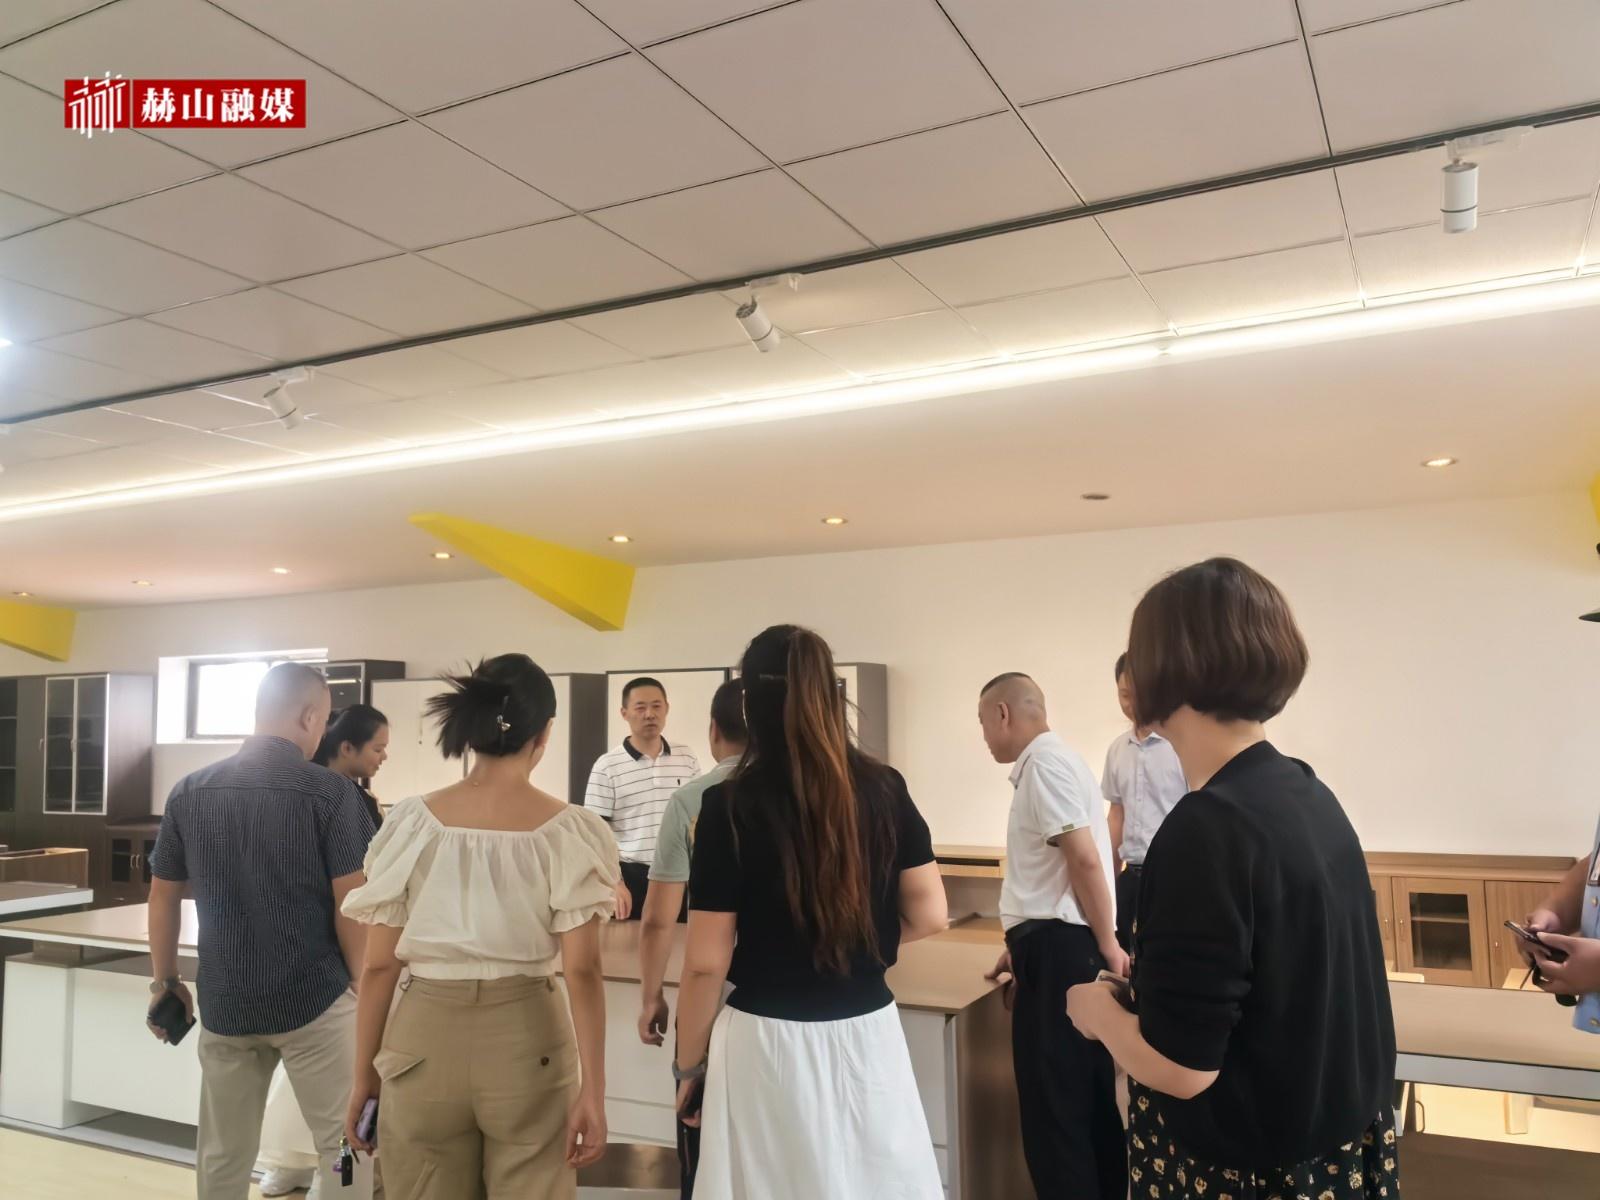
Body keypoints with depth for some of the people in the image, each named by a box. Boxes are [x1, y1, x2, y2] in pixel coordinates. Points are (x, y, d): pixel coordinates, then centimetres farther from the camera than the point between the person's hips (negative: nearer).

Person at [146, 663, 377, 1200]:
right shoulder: (331, 792, -13)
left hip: (223, 1003, 5)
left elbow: (163, 897, 9)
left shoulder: (189, 791, 2)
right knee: (344, 1143, 7)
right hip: (314, 998, -5)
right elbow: (351, 907, -12)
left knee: (221, 1155, 17)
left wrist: (165, 981, 21)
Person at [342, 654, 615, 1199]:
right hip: (525, 1043, -1)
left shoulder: (414, 822, -5)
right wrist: (593, 1091, -6)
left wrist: (364, 1074, 9)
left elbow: (379, 965, -2)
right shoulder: (567, 832, -8)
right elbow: (581, 971, -11)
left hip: (424, 1041, 1)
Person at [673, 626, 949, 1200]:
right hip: (870, 1032, 3)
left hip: (769, 1041, -3)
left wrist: (689, 1066, 3)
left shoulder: (731, 804, -14)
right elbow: (930, 915, 2)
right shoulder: (884, 789, -3)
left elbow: (707, 963, -11)